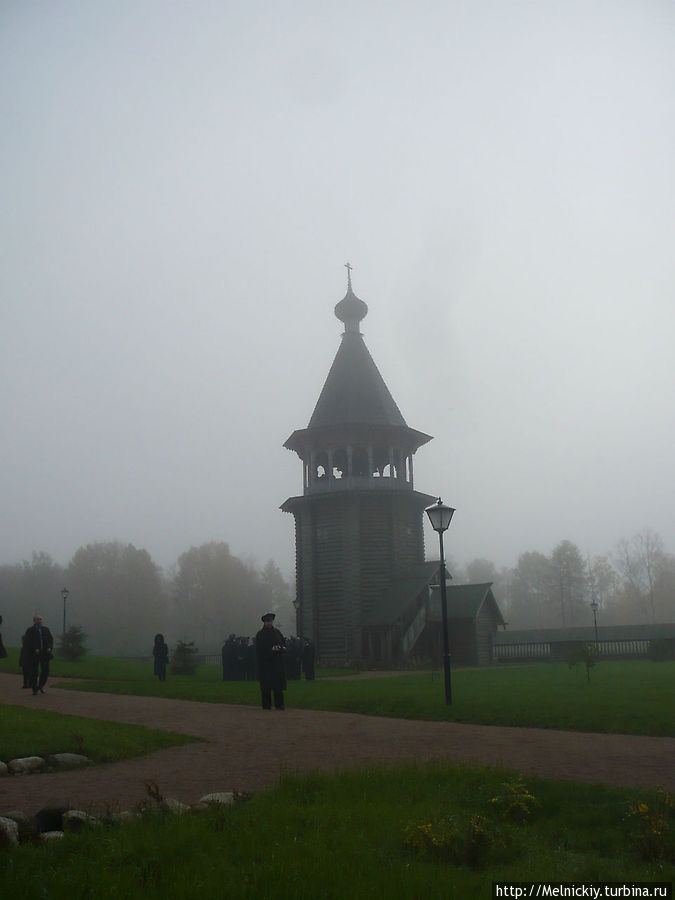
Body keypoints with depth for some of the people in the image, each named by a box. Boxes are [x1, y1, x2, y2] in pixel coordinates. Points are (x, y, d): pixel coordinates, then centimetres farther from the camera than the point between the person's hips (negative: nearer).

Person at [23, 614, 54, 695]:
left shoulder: (46, 629, 12)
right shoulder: (30, 630, -2)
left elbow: (51, 639, 14)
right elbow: (27, 643, -6)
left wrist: (50, 647, -5)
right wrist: (34, 649, -17)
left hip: (44, 654, 4)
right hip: (34, 655, -4)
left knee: (45, 671, 1)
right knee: (34, 673, 0)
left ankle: (41, 686, 22)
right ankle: (34, 689, 11)